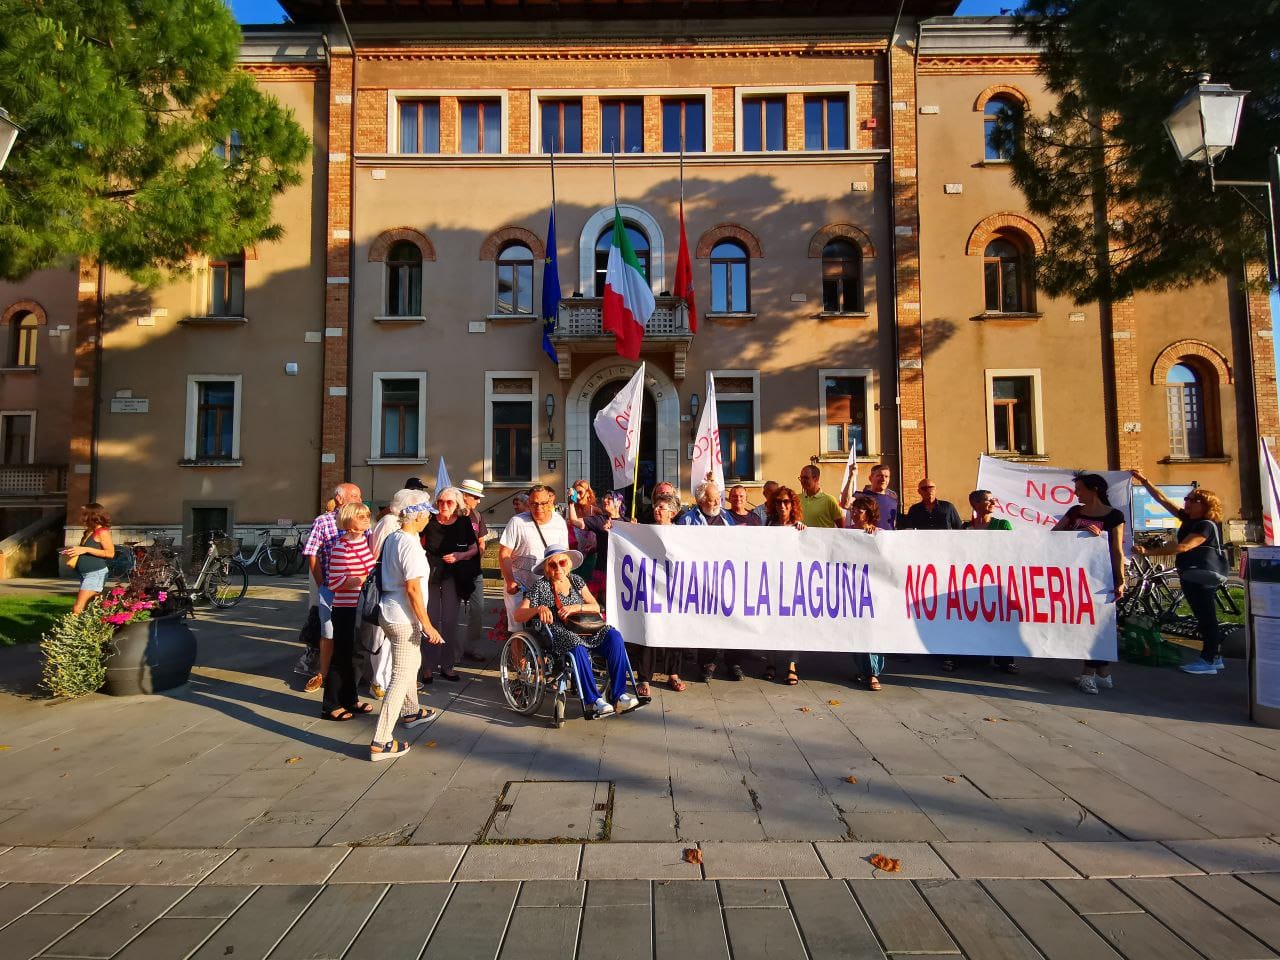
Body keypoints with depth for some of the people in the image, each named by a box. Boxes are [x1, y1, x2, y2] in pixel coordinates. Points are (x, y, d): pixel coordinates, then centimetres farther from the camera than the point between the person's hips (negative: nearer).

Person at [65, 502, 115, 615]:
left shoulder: (102, 532, -9)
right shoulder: (88, 532, 16)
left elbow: (110, 553, -17)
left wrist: (85, 549, -17)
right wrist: (73, 553, 9)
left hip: (96, 574, -9)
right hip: (85, 574, 9)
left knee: (77, 610, -14)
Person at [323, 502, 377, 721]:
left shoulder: (366, 539, 7)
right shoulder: (341, 547, -16)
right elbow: (334, 582, -20)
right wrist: (363, 579, -27)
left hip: (360, 609, 8)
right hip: (345, 610, -7)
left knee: (352, 656, 17)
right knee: (341, 657, 1)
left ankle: (350, 700, 30)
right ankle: (331, 706, 14)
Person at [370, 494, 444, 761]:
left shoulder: (392, 538, 7)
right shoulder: (410, 545, -20)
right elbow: (413, 588, -22)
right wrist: (427, 625, -20)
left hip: (389, 611, 10)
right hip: (403, 617, -10)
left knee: (412, 662, 28)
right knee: (402, 676, -4)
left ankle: (411, 711, 47)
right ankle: (381, 742, -2)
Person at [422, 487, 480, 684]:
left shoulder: (464, 523, -1)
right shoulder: (429, 522, -2)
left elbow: (474, 549, 5)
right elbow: (420, 546, 12)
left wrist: (460, 555, -12)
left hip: (453, 577, 0)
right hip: (430, 575, 0)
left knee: (450, 621, 3)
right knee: (431, 620, 1)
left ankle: (447, 665, 14)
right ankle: (429, 665, 12)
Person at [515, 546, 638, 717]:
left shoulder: (576, 580, 14)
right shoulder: (541, 587, 2)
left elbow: (596, 607, 9)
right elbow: (518, 615, -5)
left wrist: (576, 607, -10)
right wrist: (539, 609, -23)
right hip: (558, 635, -5)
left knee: (614, 637, -22)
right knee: (577, 646, -39)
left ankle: (618, 695, -21)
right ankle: (594, 699, -28)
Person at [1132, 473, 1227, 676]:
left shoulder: (1207, 525, -14)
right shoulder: (1189, 519, 11)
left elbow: (1183, 547, -27)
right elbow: (1163, 500, 12)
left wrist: (1149, 552, -31)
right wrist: (1144, 481, 5)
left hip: (1203, 575, -9)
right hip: (1190, 575, 9)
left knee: (1206, 616, -7)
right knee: (1204, 616, 13)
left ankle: (1209, 661, -4)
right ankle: (1214, 657, 21)